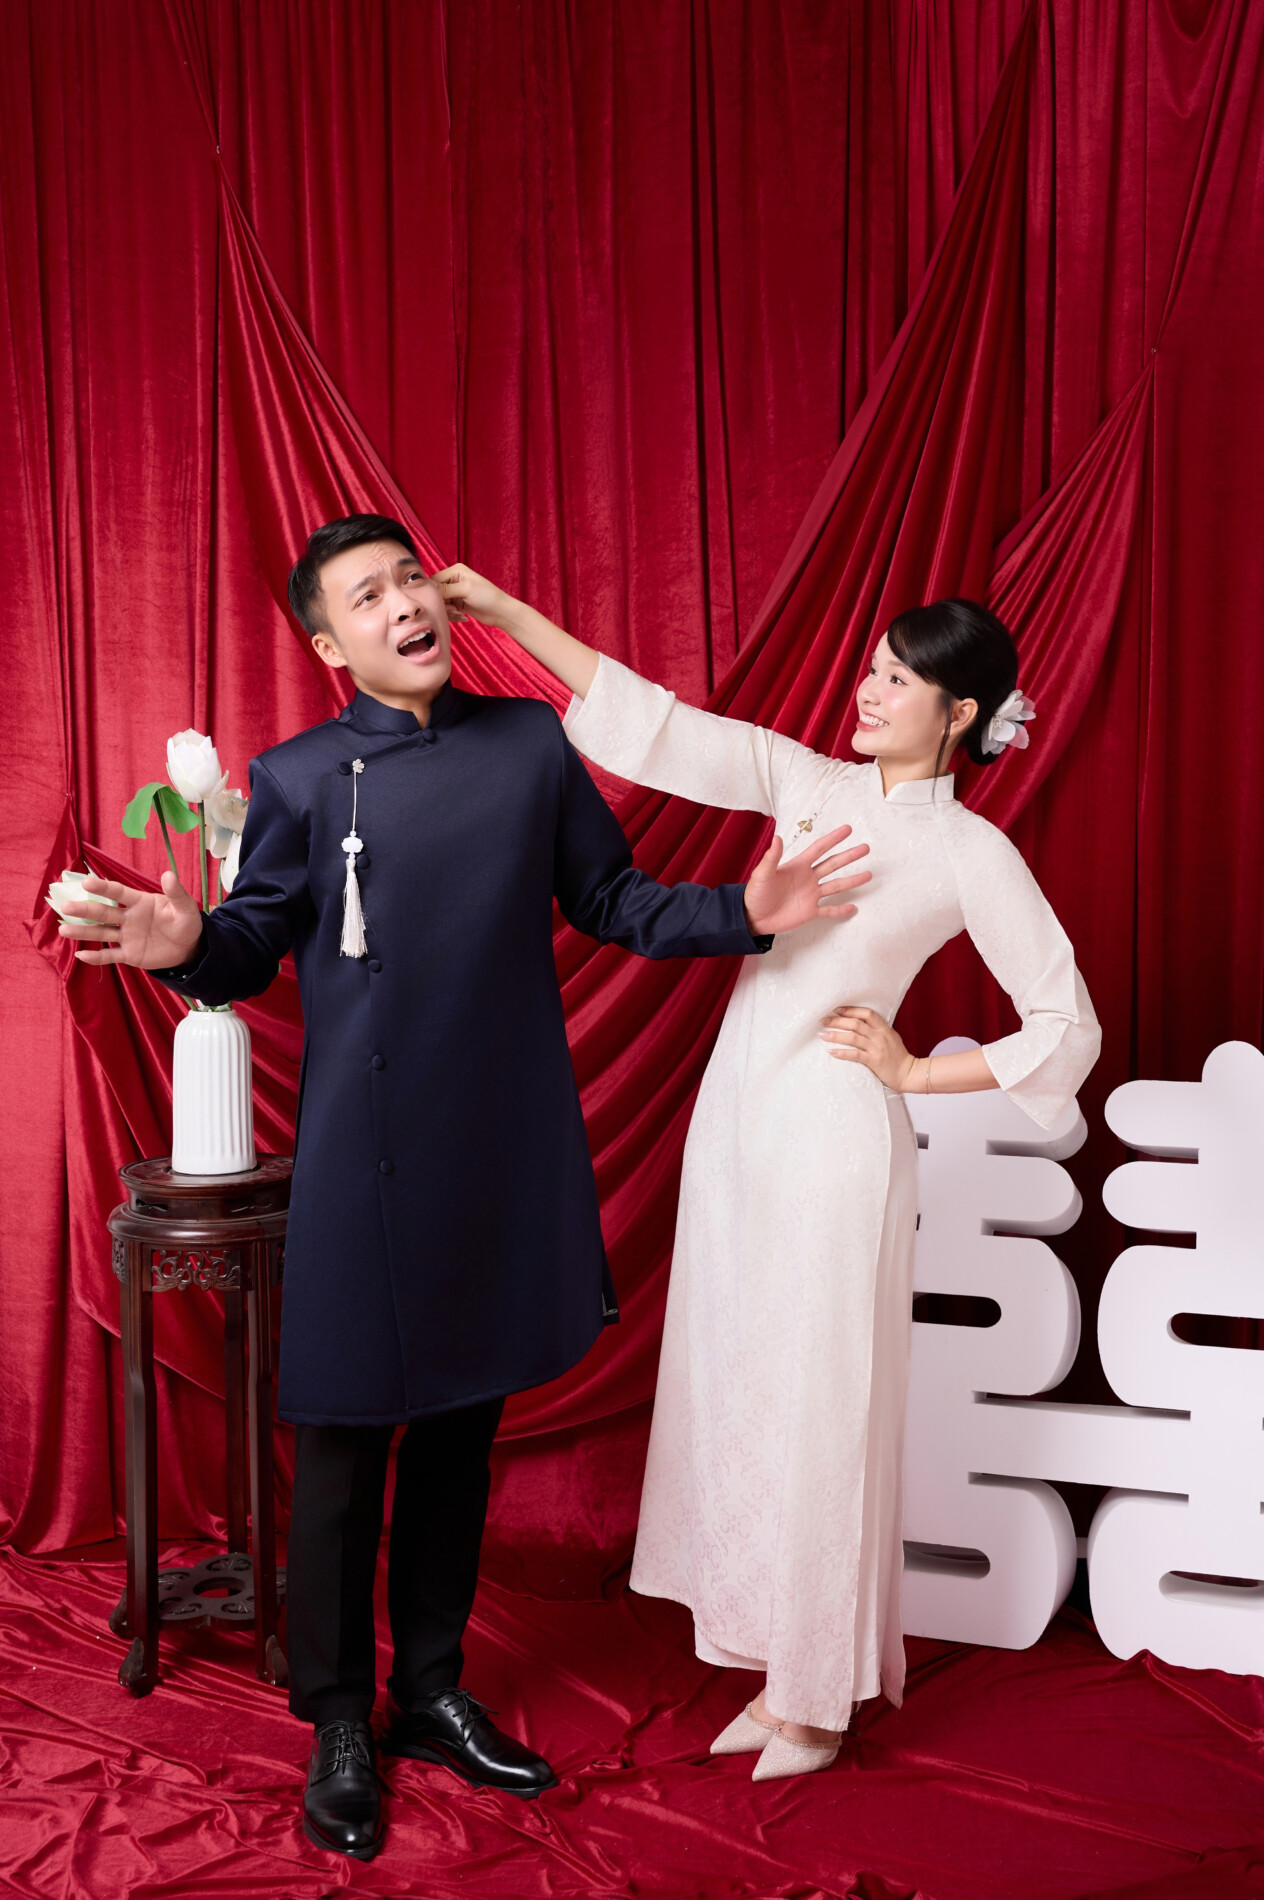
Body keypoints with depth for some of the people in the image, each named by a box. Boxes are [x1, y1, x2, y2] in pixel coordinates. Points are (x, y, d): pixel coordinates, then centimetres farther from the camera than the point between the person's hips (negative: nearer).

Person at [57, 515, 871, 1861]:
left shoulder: (531, 742, 6)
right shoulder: (299, 777, -1)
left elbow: (611, 902, 11)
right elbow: (255, 948, 0)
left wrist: (740, 916, -2)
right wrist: (182, 946, -21)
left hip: (507, 1149, 3)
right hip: (367, 1158, -3)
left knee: (461, 1428, 15)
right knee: (346, 1443, 4)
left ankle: (432, 1692, 33)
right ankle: (337, 1724, 23)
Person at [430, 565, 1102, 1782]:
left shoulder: (969, 852, -6)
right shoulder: (808, 784, 7)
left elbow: (1067, 1028, -3)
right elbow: (653, 722, 3)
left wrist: (916, 1070, -6)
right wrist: (507, 615, -1)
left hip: (831, 1134, -6)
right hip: (735, 1118, 6)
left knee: (815, 1404, 2)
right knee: (734, 1389, 11)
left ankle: (819, 1701, 20)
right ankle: (777, 1670, 27)